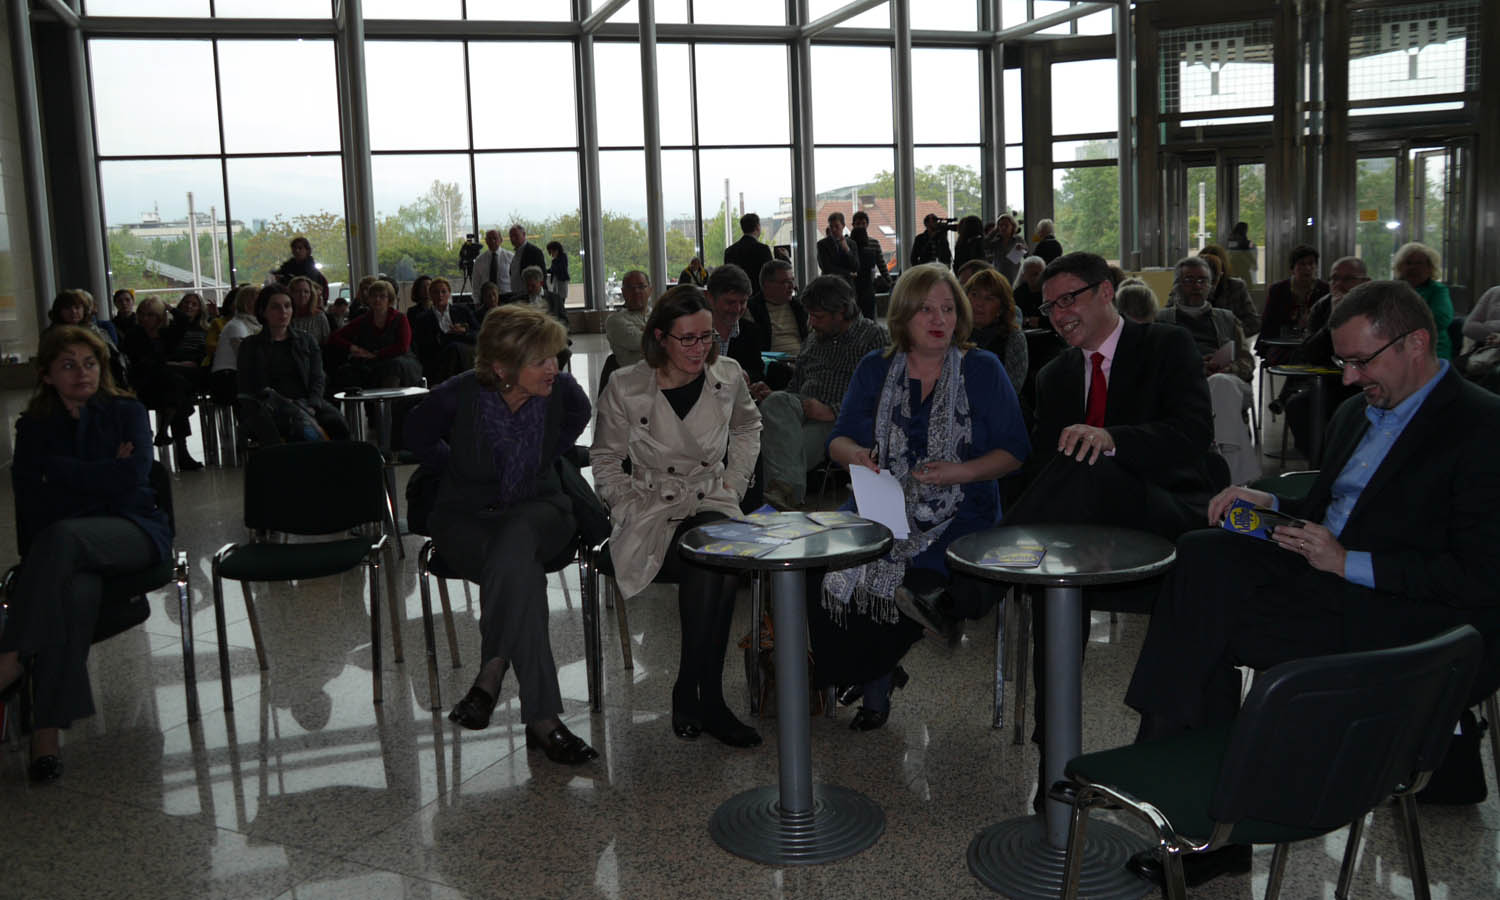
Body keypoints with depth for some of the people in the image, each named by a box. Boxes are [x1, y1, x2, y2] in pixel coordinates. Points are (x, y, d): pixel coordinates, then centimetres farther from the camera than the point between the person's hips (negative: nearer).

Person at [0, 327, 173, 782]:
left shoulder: (127, 413, 9)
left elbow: (133, 477, -7)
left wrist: (57, 469, -4)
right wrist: (102, 475, -8)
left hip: (134, 532, -1)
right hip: (60, 546, 1)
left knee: (61, 536, -37)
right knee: (73, 593, -36)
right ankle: (47, 729, -38)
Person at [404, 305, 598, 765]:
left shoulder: (559, 389, -10)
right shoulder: (459, 395, -16)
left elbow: (578, 414, 18)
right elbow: (419, 436, 7)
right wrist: (460, 469, 7)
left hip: (536, 510, 2)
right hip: (467, 518, -2)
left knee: (515, 540, -37)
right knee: (522, 572, -34)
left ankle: (490, 676, -30)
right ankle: (542, 719, -35)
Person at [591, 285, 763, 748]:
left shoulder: (728, 376, 4)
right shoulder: (625, 388, -4)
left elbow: (747, 428, 25)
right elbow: (605, 462, 8)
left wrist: (733, 482, 12)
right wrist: (637, 507, -6)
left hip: (713, 504, 2)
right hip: (652, 511, -2)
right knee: (710, 563, -34)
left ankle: (690, 693, -21)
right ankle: (709, 700, -23)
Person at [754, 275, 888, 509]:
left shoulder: (872, 336, 5)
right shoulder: (814, 339, 29)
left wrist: (832, 411, -16)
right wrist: (771, 394, 8)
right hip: (803, 409, 6)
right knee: (775, 403, -31)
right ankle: (788, 486, -46)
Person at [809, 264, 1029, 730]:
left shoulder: (982, 369, 3)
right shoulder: (875, 368, 11)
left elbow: (1015, 451, 1)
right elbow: (838, 440, 10)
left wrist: (960, 471, -16)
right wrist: (854, 454, -14)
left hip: (957, 513, -3)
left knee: (901, 575, -31)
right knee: (824, 566, -25)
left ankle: (876, 683, 2)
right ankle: (877, 673, 1)